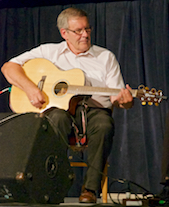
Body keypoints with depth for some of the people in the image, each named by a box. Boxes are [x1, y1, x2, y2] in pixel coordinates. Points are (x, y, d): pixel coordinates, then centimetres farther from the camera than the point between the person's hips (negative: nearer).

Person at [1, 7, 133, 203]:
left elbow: (115, 97, 8)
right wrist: (30, 87, -12)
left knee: (104, 125, -35)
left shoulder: (106, 57, 15)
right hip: (59, 107, -1)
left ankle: (90, 188, -28)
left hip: (93, 108, 1)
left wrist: (124, 101, -17)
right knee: (58, 118, -38)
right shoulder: (49, 51, 12)